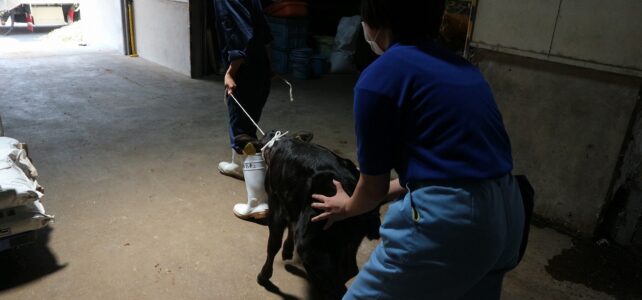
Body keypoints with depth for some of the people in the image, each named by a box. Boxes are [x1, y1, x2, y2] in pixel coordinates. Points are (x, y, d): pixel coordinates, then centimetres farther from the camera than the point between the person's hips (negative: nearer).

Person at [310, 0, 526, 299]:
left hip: (448, 220, -8)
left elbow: (374, 186, 1)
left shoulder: (379, 76, -7)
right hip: (507, 213, 9)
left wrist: (346, 207, 24)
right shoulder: (461, 67, 14)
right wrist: (376, 193, 33)